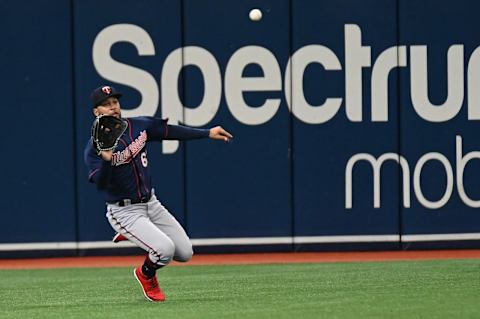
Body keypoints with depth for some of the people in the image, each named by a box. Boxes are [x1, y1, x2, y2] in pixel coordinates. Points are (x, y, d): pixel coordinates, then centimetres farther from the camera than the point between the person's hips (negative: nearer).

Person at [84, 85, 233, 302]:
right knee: (165, 250, -23)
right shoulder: (94, 148, -17)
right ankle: (146, 275, 12)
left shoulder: (138, 125, 0)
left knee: (185, 253, 5)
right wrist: (106, 160, -46)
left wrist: (207, 133, 10)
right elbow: (100, 184, -28)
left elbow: (171, 131, 11)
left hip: (151, 203, 7)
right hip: (124, 212, -6)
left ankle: (137, 235, 27)